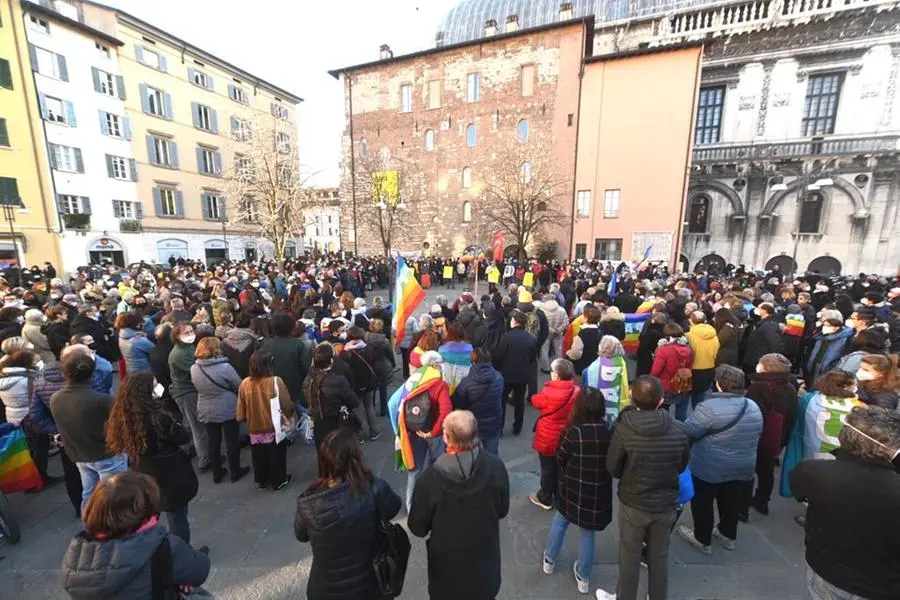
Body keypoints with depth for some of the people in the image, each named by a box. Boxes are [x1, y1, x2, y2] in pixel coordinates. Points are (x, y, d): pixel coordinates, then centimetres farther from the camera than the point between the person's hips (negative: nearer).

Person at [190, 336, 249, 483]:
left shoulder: (194, 369, -7)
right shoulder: (225, 367, -22)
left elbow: (197, 388, 9)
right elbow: (239, 386, -10)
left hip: (206, 412, 5)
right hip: (228, 410, -4)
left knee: (212, 442, 16)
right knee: (232, 441, 10)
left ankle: (217, 473, 30)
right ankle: (235, 472, 23)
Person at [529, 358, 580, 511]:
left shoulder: (548, 392, -28)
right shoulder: (577, 391, -13)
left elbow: (535, 401, -7)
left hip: (548, 438, -5)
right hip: (567, 438, 5)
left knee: (548, 469, 13)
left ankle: (544, 499, 30)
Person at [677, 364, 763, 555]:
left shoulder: (710, 407, -27)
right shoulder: (753, 407, -1)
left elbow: (687, 431, -22)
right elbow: (758, 434, 13)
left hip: (710, 468, -7)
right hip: (743, 468, 7)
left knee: (703, 502, 13)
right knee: (731, 502, 25)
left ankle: (702, 539, 29)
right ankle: (728, 536, 44)